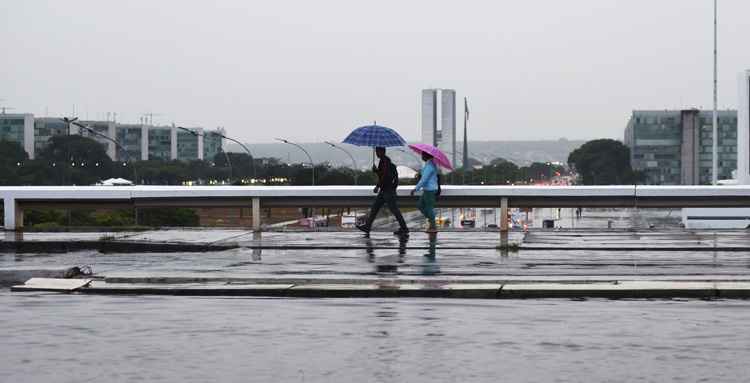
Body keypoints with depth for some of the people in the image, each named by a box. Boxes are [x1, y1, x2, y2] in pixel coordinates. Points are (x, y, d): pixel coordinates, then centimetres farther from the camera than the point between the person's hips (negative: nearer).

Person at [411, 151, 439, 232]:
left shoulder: (429, 166, -19)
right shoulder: (431, 164, 13)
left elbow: (424, 179, -23)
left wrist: (415, 189, -20)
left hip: (429, 190, -10)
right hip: (428, 189, 10)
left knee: (429, 208, -2)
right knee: (420, 205, 14)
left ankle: (433, 227, 6)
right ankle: (431, 221, 16)